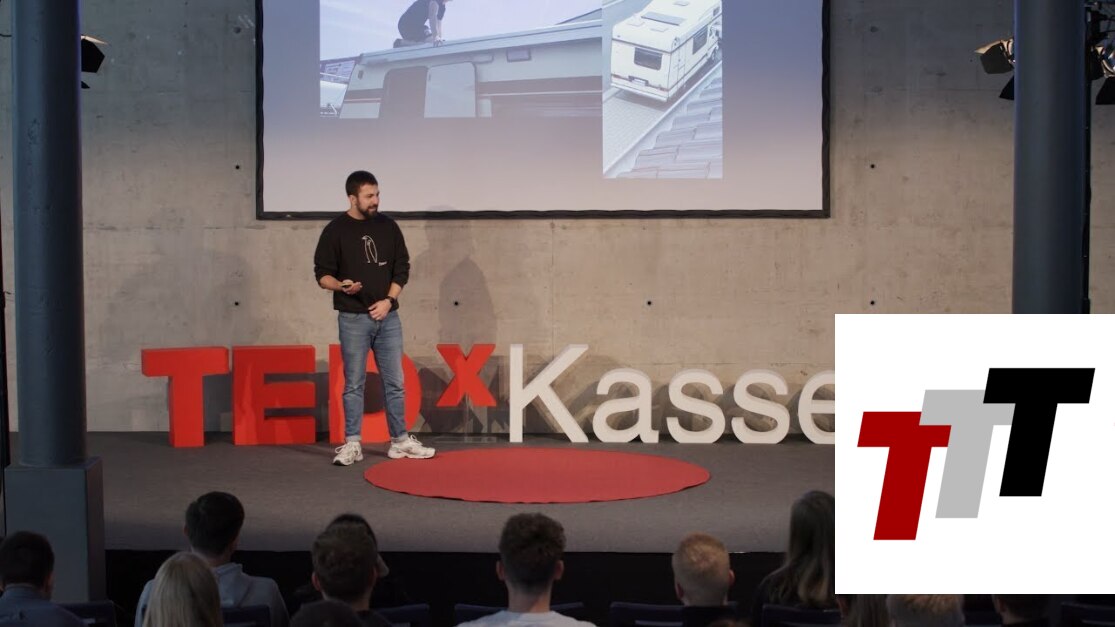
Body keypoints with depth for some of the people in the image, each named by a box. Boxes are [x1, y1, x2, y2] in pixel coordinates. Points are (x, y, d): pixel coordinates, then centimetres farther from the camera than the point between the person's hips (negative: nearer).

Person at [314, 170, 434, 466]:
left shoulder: (388, 226, 6)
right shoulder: (336, 231, -4)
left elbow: (402, 267, 9)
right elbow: (322, 274, -3)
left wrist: (388, 300, -4)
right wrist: (340, 285, -24)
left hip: (387, 316, 3)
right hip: (353, 319, -3)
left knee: (395, 381, 7)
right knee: (354, 383, 1)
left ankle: (400, 441, 16)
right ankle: (352, 444, 9)